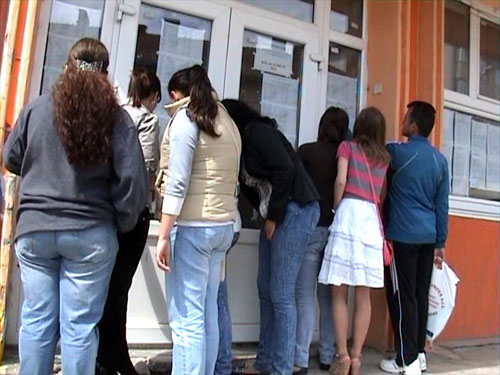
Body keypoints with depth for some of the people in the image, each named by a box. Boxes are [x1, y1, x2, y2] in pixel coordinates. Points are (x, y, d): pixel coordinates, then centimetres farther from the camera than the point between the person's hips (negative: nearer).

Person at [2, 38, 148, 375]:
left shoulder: (36, 109, 0)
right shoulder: (116, 117, -6)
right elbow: (133, 180, -9)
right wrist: (123, 223, 5)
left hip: (34, 228, 2)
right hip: (90, 233, -2)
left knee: (36, 320, 14)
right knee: (79, 327, 7)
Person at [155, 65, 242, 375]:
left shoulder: (186, 117, -4)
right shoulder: (228, 122, 17)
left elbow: (177, 183, -13)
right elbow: (231, 183, 12)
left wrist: (164, 236, -13)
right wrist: (224, 218, 14)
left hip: (192, 226, -8)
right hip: (223, 226, 8)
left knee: (186, 318, -4)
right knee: (207, 314, 12)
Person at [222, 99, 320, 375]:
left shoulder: (257, 131, -8)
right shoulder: (242, 143, 19)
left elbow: (286, 169, -18)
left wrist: (273, 217, -13)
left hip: (295, 209, -9)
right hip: (274, 215, 9)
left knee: (281, 294, -6)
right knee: (265, 290, 10)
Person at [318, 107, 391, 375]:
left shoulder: (347, 146, 8)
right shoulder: (384, 157, 18)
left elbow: (341, 181, -5)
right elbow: (383, 195, 11)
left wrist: (335, 208, 7)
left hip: (349, 214, -4)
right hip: (372, 219, 4)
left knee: (339, 293, 1)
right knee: (363, 295, 6)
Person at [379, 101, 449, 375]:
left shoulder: (398, 152, -8)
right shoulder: (440, 160, 9)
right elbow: (442, 204, 10)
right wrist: (440, 242, 14)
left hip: (403, 236, -6)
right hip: (428, 237, 6)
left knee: (402, 297, 0)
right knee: (420, 295, 13)